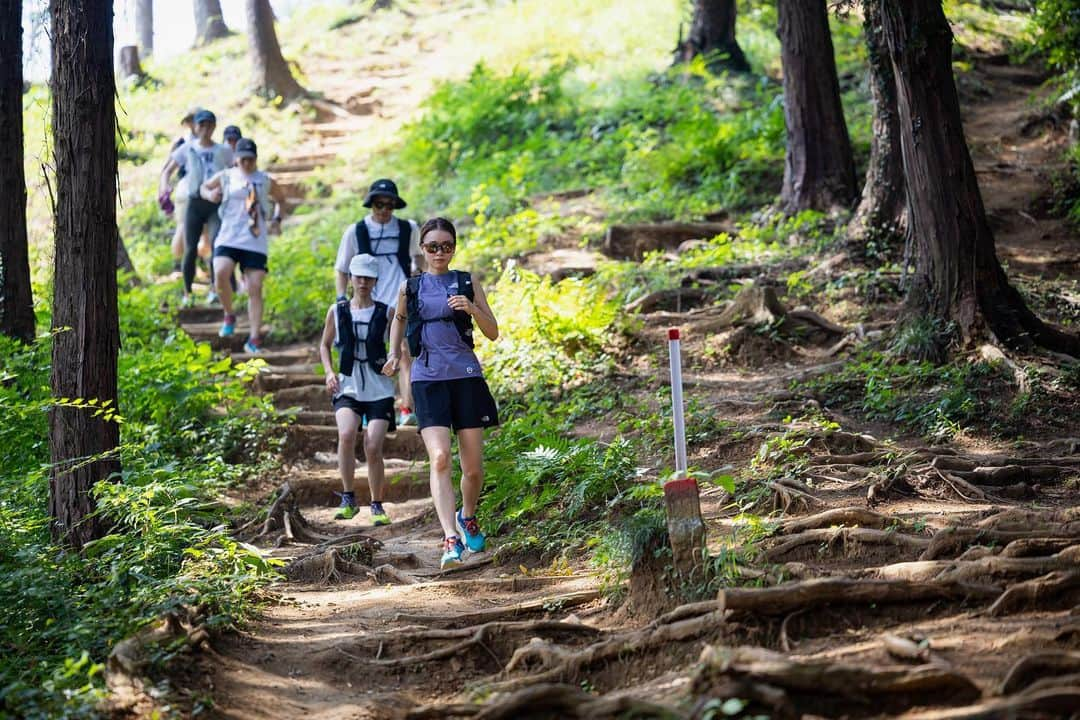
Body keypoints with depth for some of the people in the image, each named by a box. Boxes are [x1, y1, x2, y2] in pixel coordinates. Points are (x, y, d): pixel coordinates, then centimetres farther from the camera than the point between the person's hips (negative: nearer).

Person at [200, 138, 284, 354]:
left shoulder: (266, 181, 8)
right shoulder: (226, 177, 7)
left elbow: (280, 199, 24)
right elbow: (204, 187, 22)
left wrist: (277, 220, 8)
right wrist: (210, 195, -1)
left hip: (256, 242, 0)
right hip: (228, 239, 0)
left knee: (255, 289, -4)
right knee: (221, 273, -26)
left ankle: (254, 339, 1)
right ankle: (229, 315, 1)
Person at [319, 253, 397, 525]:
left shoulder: (386, 313, 2)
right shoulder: (337, 312, 6)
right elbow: (325, 345, 17)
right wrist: (329, 372, 0)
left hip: (379, 389, 0)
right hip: (347, 387, 0)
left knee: (373, 448, -6)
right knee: (346, 435, -25)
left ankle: (377, 505, 11)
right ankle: (348, 498, -13)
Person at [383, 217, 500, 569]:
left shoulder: (467, 283, 7)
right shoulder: (410, 287, 9)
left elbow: (493, 333, 5)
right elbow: (399, 318, 29)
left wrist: (471, 308, -13)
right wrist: (394, 353, 14)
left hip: (466, 376, 1)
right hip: (428, 379, -1)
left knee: (473, 467, 4)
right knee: (439, 458, -19)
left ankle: (468, 516, 35)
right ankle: (451, 540, -25)